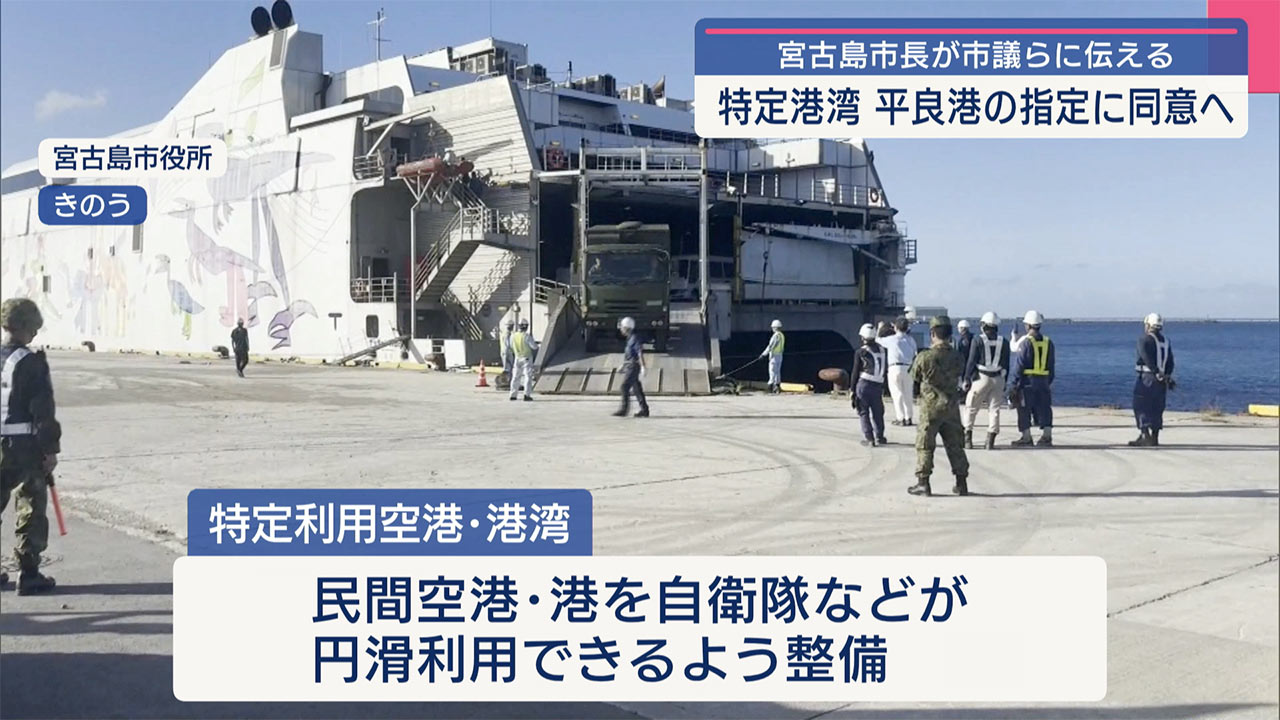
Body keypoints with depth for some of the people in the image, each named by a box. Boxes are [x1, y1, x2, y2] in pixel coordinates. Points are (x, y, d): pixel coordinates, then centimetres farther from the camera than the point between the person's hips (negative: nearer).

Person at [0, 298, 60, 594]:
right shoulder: (31, 363, -13)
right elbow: (42, 410, -14)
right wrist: (51, 449, -7)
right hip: (25, 446, -6)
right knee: (32, 508, 4)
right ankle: (29, 574, 5)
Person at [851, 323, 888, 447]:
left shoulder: (860, 352, -6)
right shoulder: (882, 350, 8)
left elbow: (855, 372, -4)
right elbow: (885, 368, 12)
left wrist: (853, 390, 2)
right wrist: (883, 387, 19)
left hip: (863, 385, -4)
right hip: (878, 386, 4)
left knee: (863, 412, 3)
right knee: (877, 412, 13)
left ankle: (869, 438, -3)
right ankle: (879, 437, 12)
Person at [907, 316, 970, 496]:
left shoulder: (925, 357, -15)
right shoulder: (957, 357, -3)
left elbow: (915, 375, 1)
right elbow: (960, 373, 10)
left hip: (930, 407, -4)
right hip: (952, 407, 4)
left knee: (925, 446, 5)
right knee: (955, 446, 12)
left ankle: (923, 483, 4)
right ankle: (962, 483, 15)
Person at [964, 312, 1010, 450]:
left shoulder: (978, 341, -6)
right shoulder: (1004, 342, 4)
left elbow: (971, 362, -6)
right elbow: (1006, 364, 8)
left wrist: (967, 379, 1)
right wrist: (1005, 382, 14)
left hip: (981, 377, -3)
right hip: (998, 379, 3)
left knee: (972, 408, 8)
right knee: (994, 409, 7)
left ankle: (968, 439, 7)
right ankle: (990, 442, 3)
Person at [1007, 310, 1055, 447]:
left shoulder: (1025, 342, -10)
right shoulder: (1048, 342, 8)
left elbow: (1018, 365, -12)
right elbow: (1051, 366, 13)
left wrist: (1013, 384, -10)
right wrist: (1049, 382, 19)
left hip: (1027, 381, -5)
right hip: (1043, 381, 5)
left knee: (1024, 410, 3)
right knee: (1044, 408, 9)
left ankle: (1026, 437, 4)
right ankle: (1047, 435, 4)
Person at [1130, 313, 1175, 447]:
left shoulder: (1144, 340, -8)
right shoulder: (1166, 341, 14)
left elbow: (1148, 359, -18)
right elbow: (1170, 361, 11)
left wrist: (1157, 373, -18)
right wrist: (1168, 376, 7)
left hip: (1147, 378, -7)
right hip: (1162, 380, 7)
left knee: (1141, 407, -2)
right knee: (1157, 409, 12)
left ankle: (1145, 436, -12)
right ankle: (1155, 438, 15)